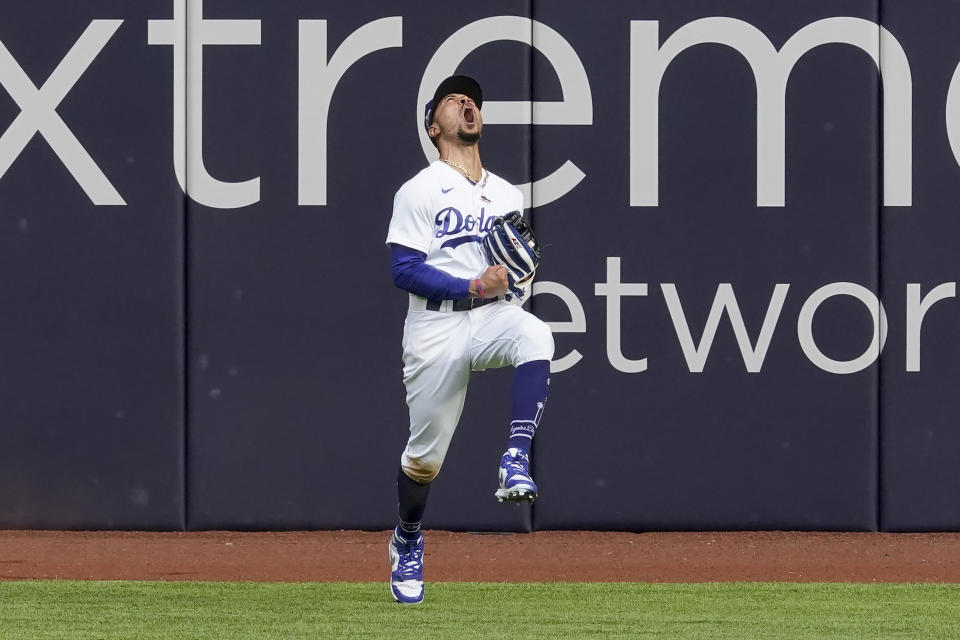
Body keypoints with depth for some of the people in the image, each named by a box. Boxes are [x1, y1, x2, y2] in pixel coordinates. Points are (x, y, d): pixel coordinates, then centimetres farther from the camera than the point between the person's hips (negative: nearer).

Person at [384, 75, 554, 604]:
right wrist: (473, 287, -17)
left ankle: (515, 462, -35)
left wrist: (513, 284, -3)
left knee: (535, 336, -34)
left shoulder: (508, 197, 18)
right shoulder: (419, 192, 2)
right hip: (436, 326, -3)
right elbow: (404, 269, -8)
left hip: (494, 317, 3)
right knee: (424, 454, 2)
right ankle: (407, 542, 29)